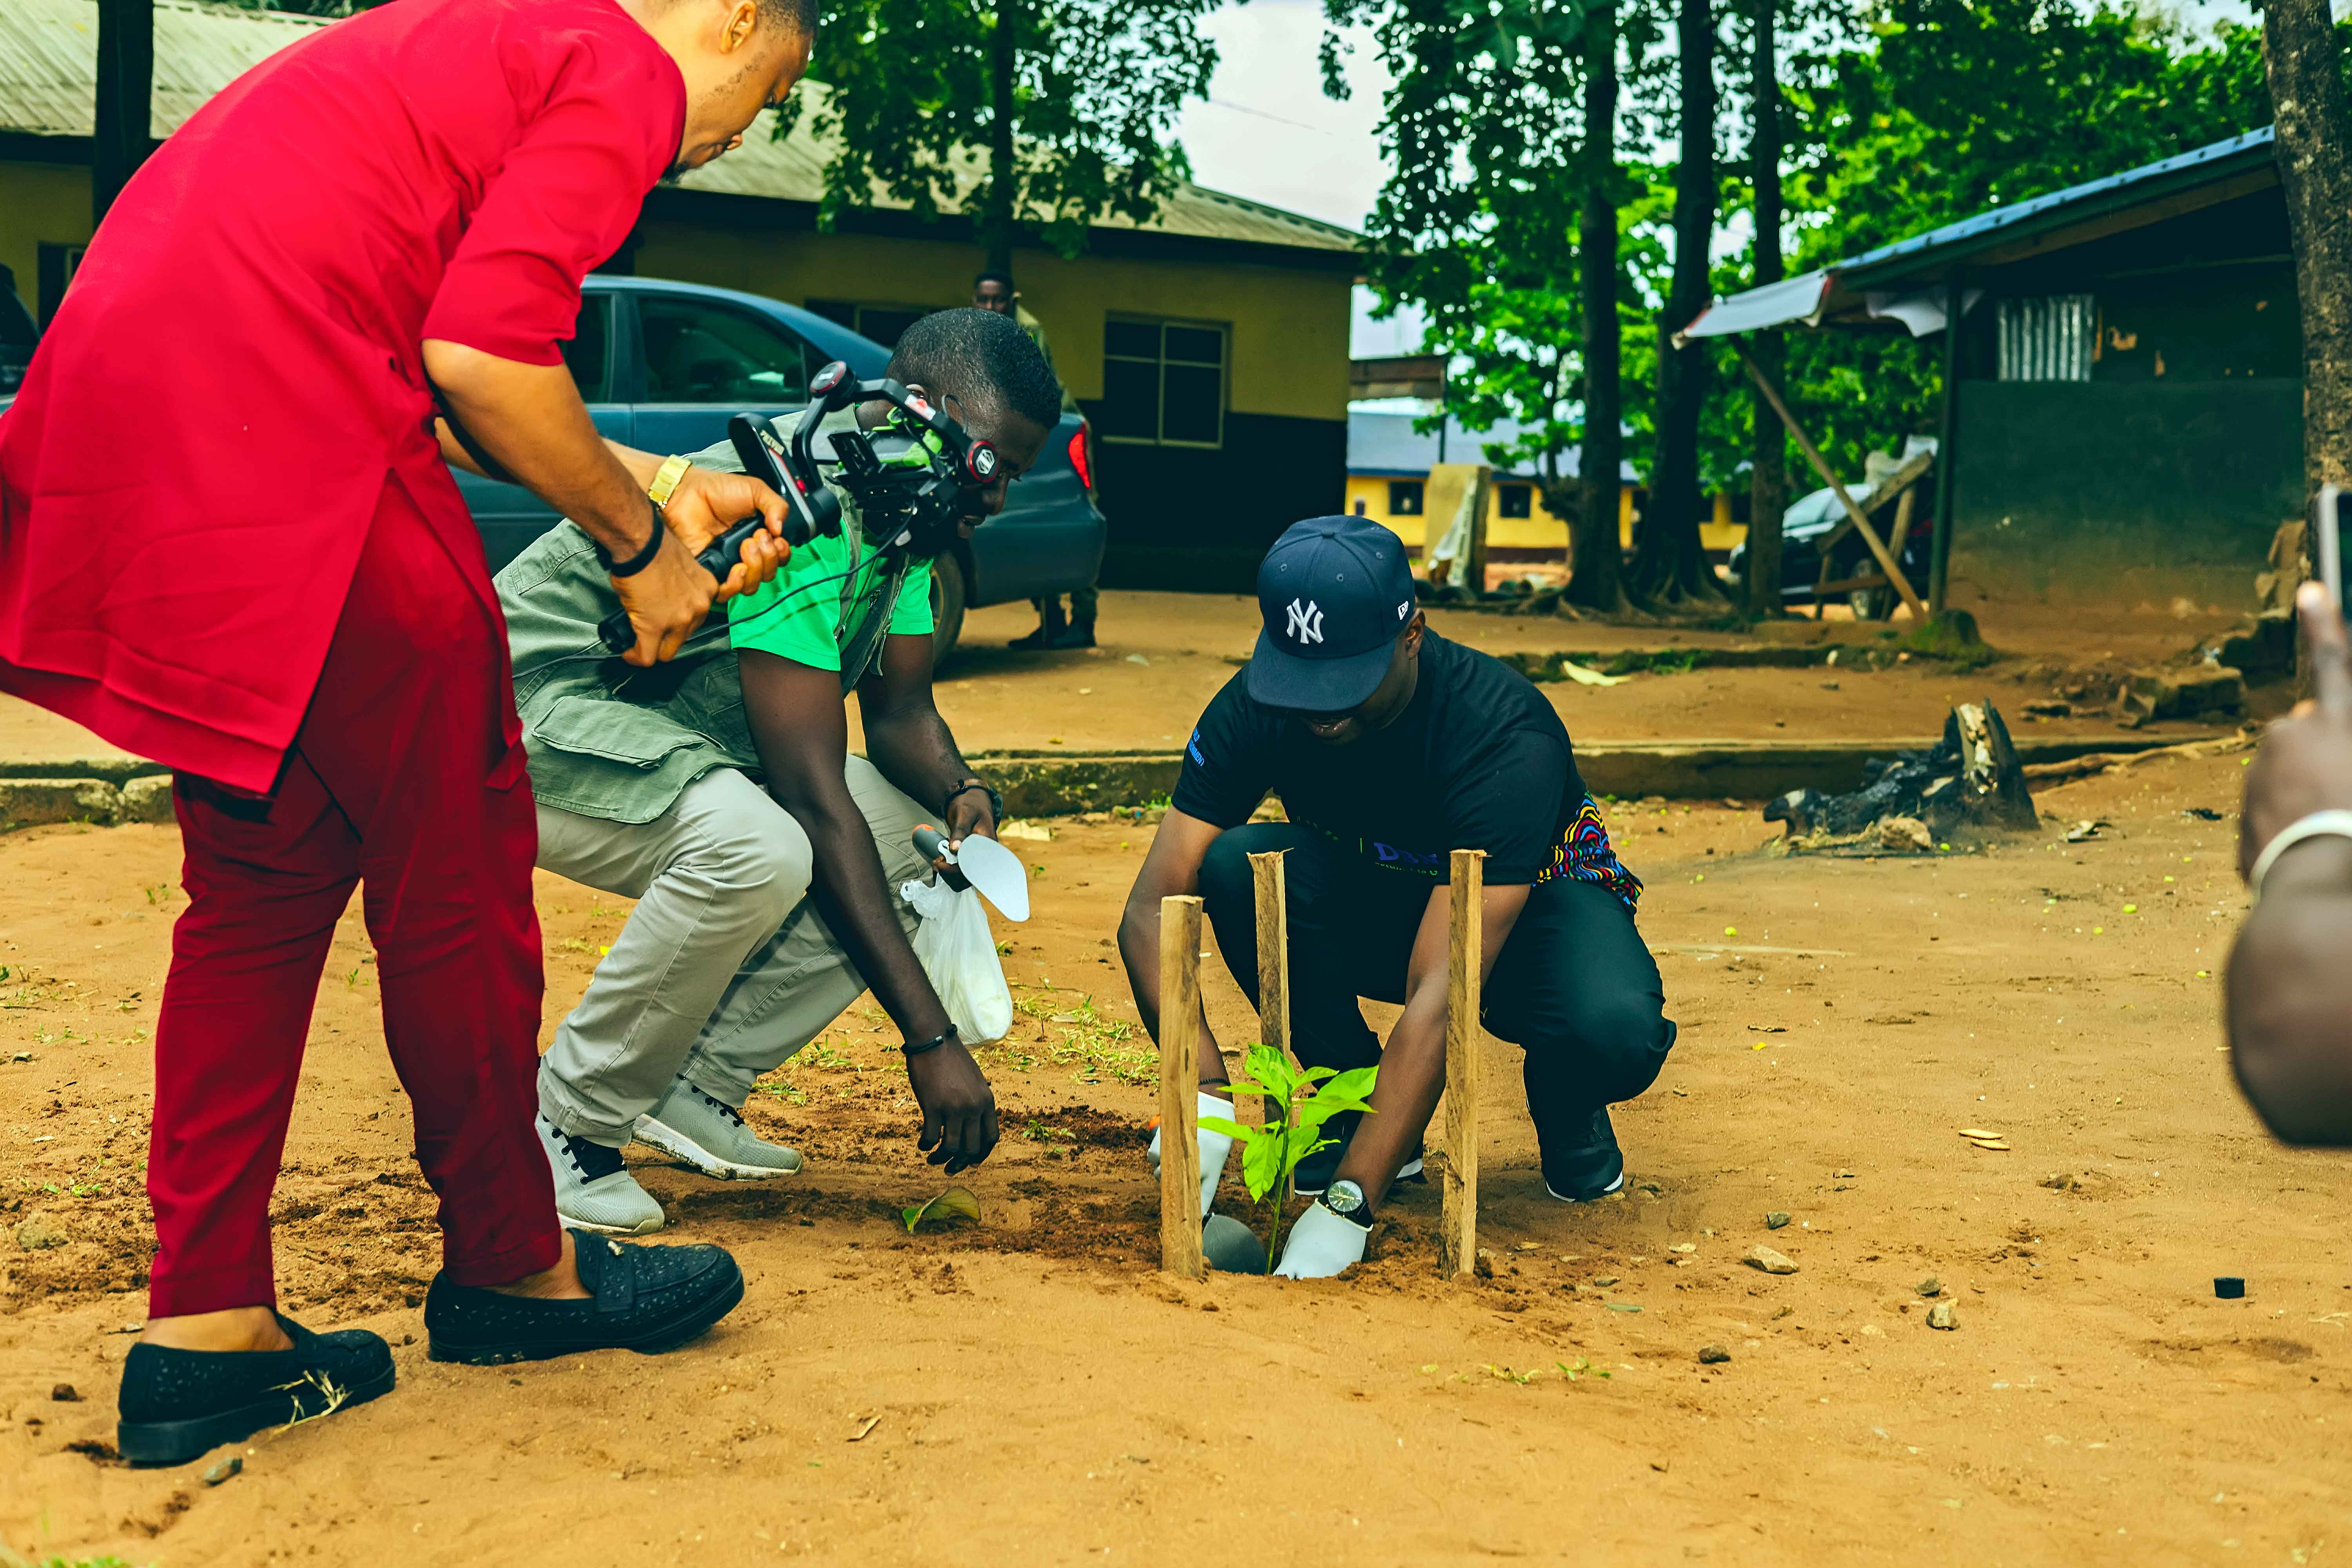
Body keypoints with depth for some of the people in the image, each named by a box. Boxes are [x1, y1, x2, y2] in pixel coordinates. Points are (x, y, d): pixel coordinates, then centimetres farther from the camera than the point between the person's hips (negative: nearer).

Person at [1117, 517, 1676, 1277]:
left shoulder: (1508, 735, -35)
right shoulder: (1253, 708, -23)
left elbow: (1441, 991, -41)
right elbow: (1151, 911, -26)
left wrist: (1347, 1203, -47)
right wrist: (1205, 1093, -43)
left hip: (1537, 902, -3)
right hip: (1370, 908, 3)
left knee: (1615, 1035, -38)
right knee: (1237, 865, -30)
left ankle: (1562, 1103, 1)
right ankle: (1354, 1101, -7)